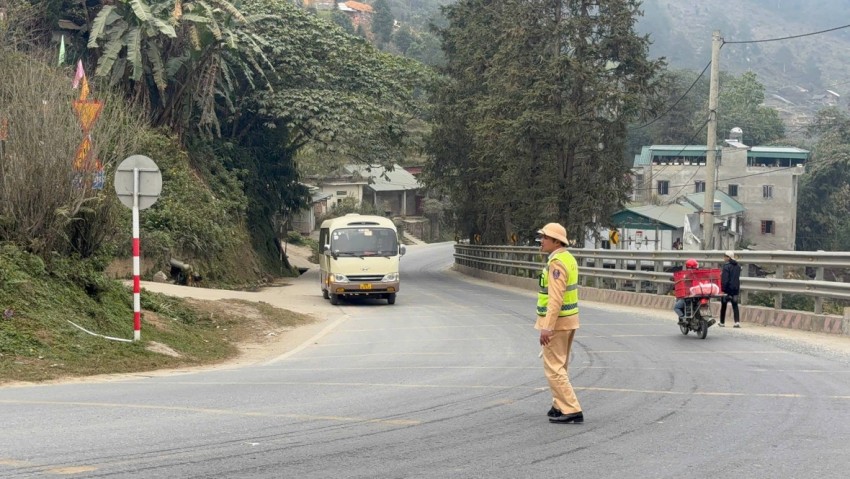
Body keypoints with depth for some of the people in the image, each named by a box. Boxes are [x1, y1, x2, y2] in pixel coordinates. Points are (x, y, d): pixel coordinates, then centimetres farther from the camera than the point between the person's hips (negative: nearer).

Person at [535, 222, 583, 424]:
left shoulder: (556, 263, -20)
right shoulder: (567, 258, 11)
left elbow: (555, 298, -26)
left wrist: (547, 328, -28)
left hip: (556, 320, -10)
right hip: (569, 318, 10)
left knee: (554, 367, -7)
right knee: (560, 365, 19)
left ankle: (571, 410, -10)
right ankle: (560, 405, 27)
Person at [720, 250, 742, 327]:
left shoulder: (726, 265, -14)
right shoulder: (738, 266, 9)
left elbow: (724, 278, -19)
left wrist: (723, 288, -17)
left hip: (727, 288, -6)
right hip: (736, 288, 6)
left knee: (723, 305, 7)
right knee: (735, 305, 6)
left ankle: (722, 322, 12)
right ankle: (737, 322, -9)